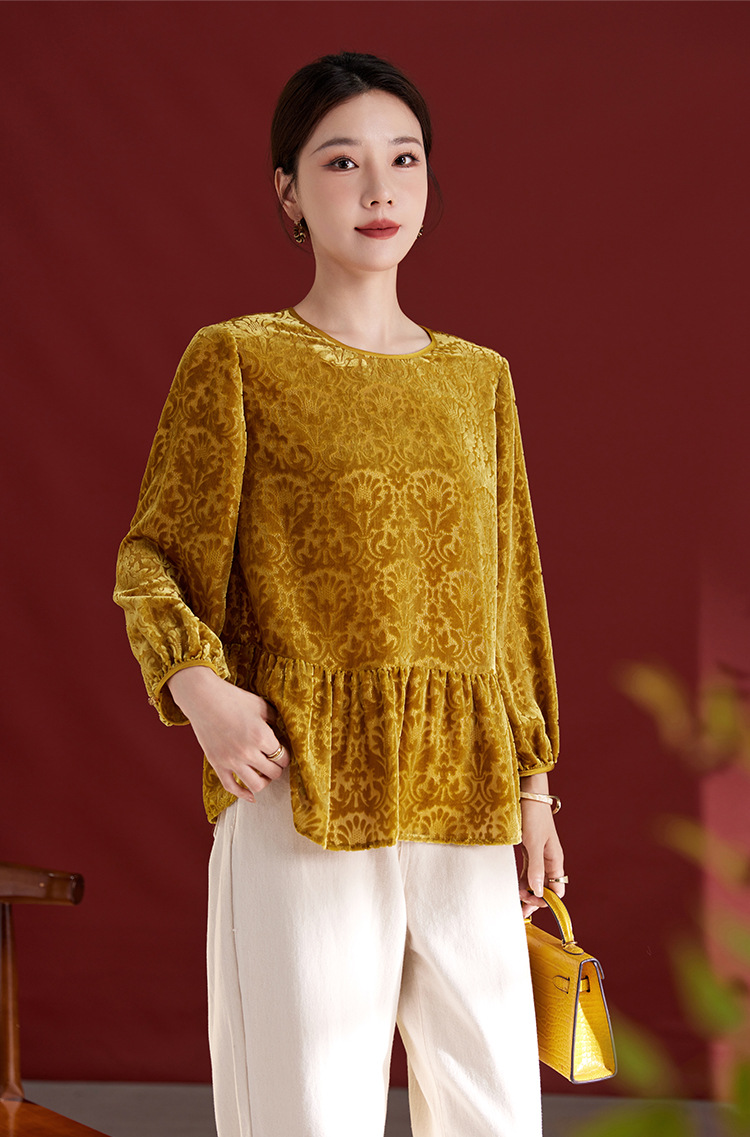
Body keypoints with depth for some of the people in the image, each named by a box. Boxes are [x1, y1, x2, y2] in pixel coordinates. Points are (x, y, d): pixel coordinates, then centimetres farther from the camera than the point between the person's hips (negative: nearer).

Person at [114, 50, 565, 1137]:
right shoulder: (235, 362, 1)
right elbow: (152, 558, 3)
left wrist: (534, 784, 16)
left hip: (462, 797, 4)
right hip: (304, 789, -4)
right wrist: (195, 683, -16)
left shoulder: (478, 377, 14)